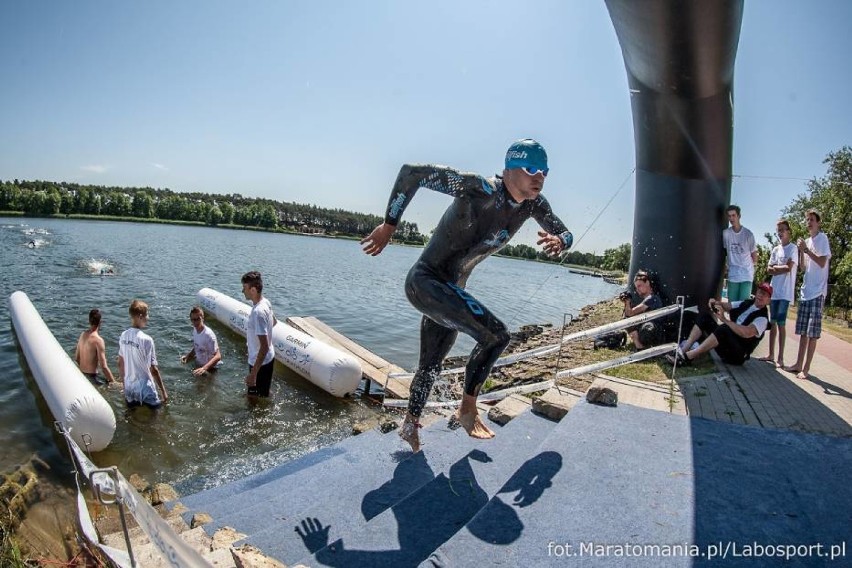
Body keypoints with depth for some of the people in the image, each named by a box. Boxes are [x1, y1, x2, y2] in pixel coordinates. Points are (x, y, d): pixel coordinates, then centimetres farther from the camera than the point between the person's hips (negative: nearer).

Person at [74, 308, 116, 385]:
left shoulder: (82, 335, 2)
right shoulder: (98, 340, -22)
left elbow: (76, 358, 14)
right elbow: (104, 367, -22)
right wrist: (114, 382, -15)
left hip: (81, 375, 9)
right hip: (91, 377, -8)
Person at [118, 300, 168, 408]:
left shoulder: (123, 336, -3)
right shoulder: (146, 339, -22)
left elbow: (120, 363, 7)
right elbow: (153, 369, -18)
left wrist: (124, 384, 21)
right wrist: (163, 391, -10)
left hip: (129, 388, 7)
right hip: (145, 389, -7)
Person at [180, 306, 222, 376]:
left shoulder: (208, 334, -31)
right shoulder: (195, 330, -5)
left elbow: (218, 356, -37)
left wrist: (204, 368, -50)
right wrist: (187, 356, -6)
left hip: (210, 368, -8)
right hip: (199, 364, 8)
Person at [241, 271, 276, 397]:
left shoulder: (258, 312, -32)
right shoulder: (265, 302, -3)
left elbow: (264, 347, -32)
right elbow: (273, 322, 18)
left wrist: (253, 373, -29)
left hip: (261, 362, -9)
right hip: (268, 358, 9)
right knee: (263, 395, 28)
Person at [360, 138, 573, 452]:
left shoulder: (534, 204, 0)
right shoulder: (480, 189, -24)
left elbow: (565, 233, 14)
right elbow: (412, 172, -23)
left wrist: (558, 241, -12)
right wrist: (388, 226, -19)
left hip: (451, 289, 8)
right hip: (424, 281, -8)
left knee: (432, 364, 18)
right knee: (496, 335, -18)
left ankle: (410, 424, 41)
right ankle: (467, 411, 3)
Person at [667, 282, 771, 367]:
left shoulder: (762, 318, -12)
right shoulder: (747, 303, 11)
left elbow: (746, 333, -28)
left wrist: (724, 320, -30)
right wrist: (716, 302, -13)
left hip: (738, 355, -8)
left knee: (724, 329, -36)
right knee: (705, 317, -5)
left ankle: (687, 357, -40)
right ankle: (683, 349, -20)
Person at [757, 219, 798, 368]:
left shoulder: (793, 248, -4)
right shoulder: (775, 249, 14)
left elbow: (788, 268, -13)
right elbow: (769, 270, 9)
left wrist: (775, 268, 0)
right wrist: (781, 268, -7)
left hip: (785, 293, -6)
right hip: (773, 291, 6)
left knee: (781, 324, -6)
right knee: (772, 323, 10)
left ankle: (780, 358, 0)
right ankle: (771, 355, 18)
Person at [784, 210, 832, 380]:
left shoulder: (822, 239, -4)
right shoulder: (807, 241, 16)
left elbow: (822, 263, -14)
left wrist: (806, 249, -17)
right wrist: (801, 250, 2)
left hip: (817, 292, -7)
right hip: (805, 291, 7)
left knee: (812, 333, -5)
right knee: (803, 331, 10)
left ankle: (806, 368, -3)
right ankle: (799, 364, 16)